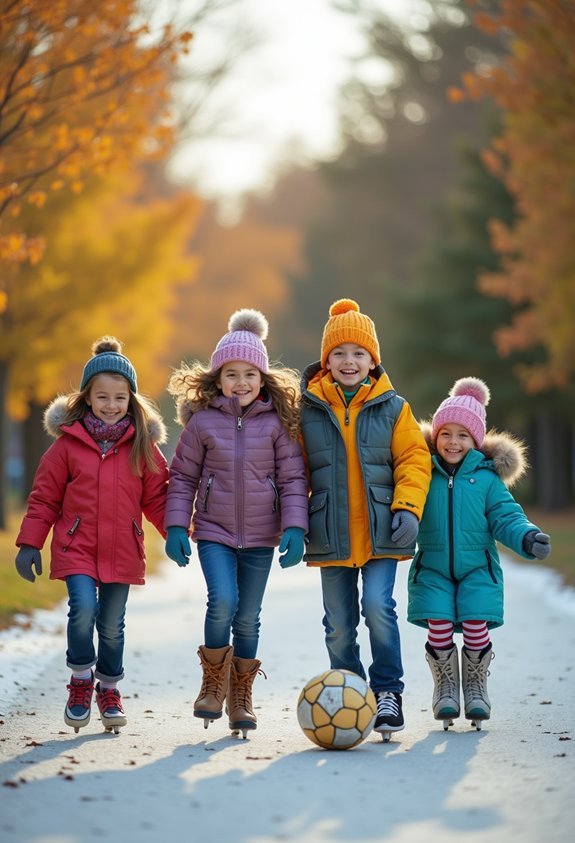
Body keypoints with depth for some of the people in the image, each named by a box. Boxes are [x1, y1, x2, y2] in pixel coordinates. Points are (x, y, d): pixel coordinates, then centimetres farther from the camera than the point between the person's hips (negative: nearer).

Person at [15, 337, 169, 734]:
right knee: (84, 610, -20)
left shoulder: (143, 445, 3)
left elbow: (157, 497, 7)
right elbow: (45, 496, 3)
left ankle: (109, 690, 28)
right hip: (76, 548, -2)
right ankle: (81, 683, 2)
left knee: (112, 625, 7)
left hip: (122, 550, 2)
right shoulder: (68, 442, -1)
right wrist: (30, 543, 0)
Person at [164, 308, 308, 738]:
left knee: (248, 618, 7)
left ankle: (241, 696, 22)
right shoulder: (203, 421, -2)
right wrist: (176, 527, -2)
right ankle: (213, 682, 1)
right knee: (222, 601, -20)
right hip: (214, 530, -1)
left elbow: (293, 478, 0)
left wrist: (295, 528, -9)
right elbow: (183, 477, 5)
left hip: (261, 535, 1)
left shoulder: (277, 422, -2)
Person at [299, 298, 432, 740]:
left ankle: (388, 691, -1)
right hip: (331, 534, 2)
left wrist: (408, 507, -8)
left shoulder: (393, 408, 4)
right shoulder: (308, 409, 4)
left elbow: (413, 459, 5)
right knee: (339, 624, 6)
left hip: (381, 532, -1)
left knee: (378, 606, -17)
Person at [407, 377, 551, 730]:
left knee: (476, 628, -10)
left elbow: (506, 516, 2)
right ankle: (446, 688, 13)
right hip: (433, 569, 0)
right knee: (439, 629, -11)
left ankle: (476, 687, 14)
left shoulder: (486, 476, 2)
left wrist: (527, 537, -16)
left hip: (478, 569, 0)